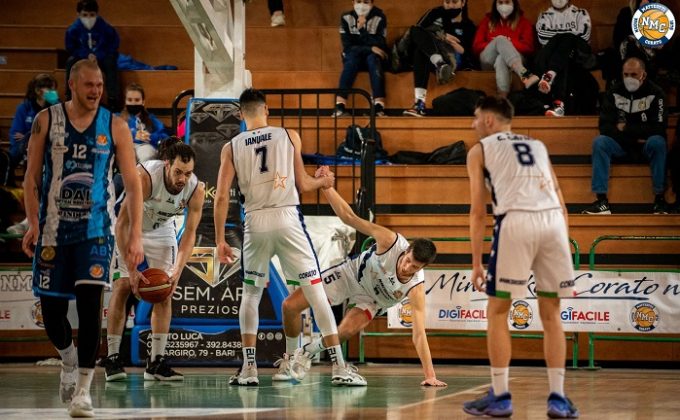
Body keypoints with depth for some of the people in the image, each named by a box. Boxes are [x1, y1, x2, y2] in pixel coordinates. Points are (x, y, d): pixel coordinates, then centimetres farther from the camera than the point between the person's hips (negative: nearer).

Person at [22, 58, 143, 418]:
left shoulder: (115, 127, 0)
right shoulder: (46, 121, 1)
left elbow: (133, 184, 1)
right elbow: (32, 178, 4)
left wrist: (135, 235, -6)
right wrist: (33, 223, -8)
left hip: (95, 230, -1)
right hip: (53, 228, 1)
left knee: (90, 303, -14)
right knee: (51, 309, 4)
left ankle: (83, 390, -10)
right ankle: (68, 359, 36)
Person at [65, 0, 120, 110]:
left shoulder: (105, 28, -19)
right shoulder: (73, 30, -16)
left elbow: (114, 45, -10)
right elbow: (71, 48, -5)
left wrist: (98, 56, -23)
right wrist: (87, 55, -22)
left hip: (102, 57, -1)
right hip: (83, 57, 1)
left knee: (111, 62, -32)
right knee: (71, 61, -27)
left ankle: (112, 99, -32)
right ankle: (70, 96, -20)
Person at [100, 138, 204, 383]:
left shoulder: (196, 189, -25)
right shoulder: (145, 177, -37)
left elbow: (190, 233, -17)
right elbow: (122, 225, -34)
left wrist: (177, 270, -31)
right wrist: (132, 270, -37)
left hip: (162, 230, 4)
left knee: (164, 293, -4)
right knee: (122, 288, -12)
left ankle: (156, 362, 1)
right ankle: (112, 358, -6)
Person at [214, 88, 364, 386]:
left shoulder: (232, 147, 7)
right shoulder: (289, 136, 5)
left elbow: (222, 196, 2)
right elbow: (302, 186, 6)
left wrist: (220, 240, 7)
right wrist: (323, 182, 28)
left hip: (255, 223, 1)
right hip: (287, 219, -1)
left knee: (251, 293, 18)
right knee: (315, 290, 2)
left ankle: (248, 369, 11)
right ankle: (339, 367, -3)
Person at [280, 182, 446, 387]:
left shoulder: (416, 287, -35)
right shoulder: (392, 242, -36)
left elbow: (419, 334, -37)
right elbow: (349, 217, -29)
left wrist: (430, 375, -44)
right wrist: (326, 186, -36)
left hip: (371, 300, -1)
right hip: (352, 272, 1)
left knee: (346, 331, -30)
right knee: (290, 305, -7)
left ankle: (307, 352, 4)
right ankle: (290, 357, 23)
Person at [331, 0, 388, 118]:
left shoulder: (379, 18, -5)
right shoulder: (346, 18, -3)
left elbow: (379, 45, -15)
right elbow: (347, 45, -9)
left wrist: (362, 29, -26)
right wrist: (370, 48, -20)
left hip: (374, 56, 0)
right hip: (353, 56, 0)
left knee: (373, 59, -34)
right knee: (351, 60, -34)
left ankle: (379, 107, -47)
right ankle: (340, 106, -45)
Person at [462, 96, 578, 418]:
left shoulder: (480, 150, 17)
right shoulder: (538, 146, 29)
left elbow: (478, 211, 9)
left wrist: (476, 264, 9)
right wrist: (562, 255, 23)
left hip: (516, 221, -4)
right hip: (554, 221, 4)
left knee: (497, 311, 9)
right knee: (551, 313, 14)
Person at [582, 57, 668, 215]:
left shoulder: (655, 93, -7)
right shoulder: (614, 92, 0)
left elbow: (659, 128, -16)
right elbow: (605, 126, -6)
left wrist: (625, 128, -13)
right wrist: (635, 137, -16)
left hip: (646, 144, -2)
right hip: (621, 144, 2)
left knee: (658, 142, -35)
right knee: (599, 142, -26)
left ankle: (659, 198, -28)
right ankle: (602, 201, -32)